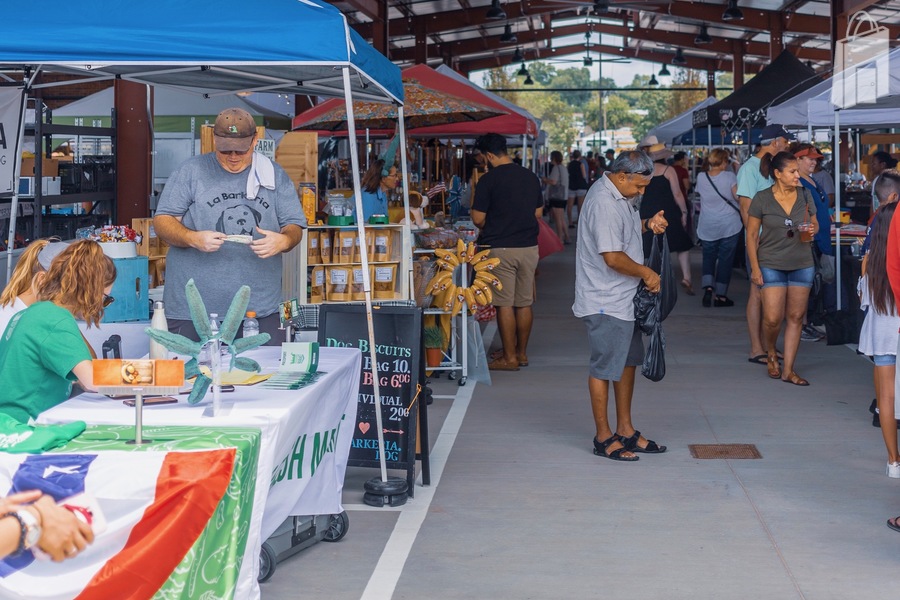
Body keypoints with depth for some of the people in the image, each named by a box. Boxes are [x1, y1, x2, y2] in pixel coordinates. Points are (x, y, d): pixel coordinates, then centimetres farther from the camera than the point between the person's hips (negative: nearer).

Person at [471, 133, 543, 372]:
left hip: (500, 248, -6)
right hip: (529, 246, 6)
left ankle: (509, 357, 4)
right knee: (524, 303, 12)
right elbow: (538, 212, 15)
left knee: (504, 304, 0)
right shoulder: (531, 177, 7)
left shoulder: (488, 180, -11)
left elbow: (478, 218, -9)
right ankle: (522, 353, 21)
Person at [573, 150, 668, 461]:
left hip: (624, 299, 11)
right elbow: (613, 257, -26)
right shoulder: (603, 202, -23)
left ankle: (625, 430, 28)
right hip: (605, 304, -11)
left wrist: (648, 224, 9)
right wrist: (646, 273, -12)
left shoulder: (619, 196, 10)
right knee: (604, 368, 0)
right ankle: (603, 437, 10)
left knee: (627, 362, 17)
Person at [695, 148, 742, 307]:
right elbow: (738, 197, -11)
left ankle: (708, 287, -6)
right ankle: (721, 296, 8)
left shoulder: (701, 178, -2)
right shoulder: (729, 176, -11)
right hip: (729, 226, -2)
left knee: (708, 258, 16)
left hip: (707, 227, 2)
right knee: (725, 259, 6)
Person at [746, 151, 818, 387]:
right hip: (772, 265, -3)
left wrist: (812, 230, -9)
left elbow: (815, 224, 16)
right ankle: (770, 352, 25)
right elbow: (751, 235, -2)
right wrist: (755, 268, -6)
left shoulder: (805, 195, 3)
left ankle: (788, 370, 12)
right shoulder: (762, 199, -6)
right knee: (773, 318, -8)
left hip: (802, 265, 3)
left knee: (796, 317, 4)